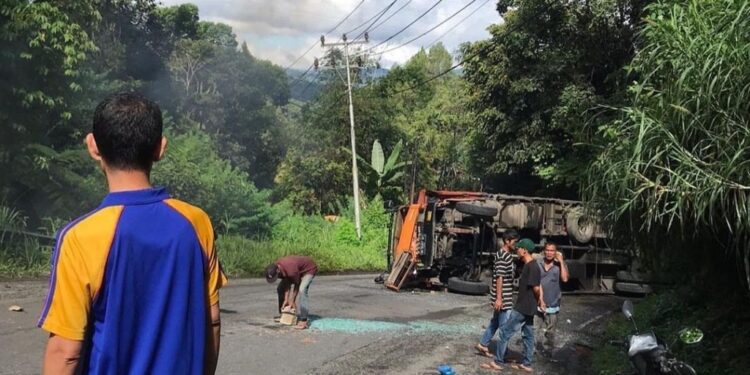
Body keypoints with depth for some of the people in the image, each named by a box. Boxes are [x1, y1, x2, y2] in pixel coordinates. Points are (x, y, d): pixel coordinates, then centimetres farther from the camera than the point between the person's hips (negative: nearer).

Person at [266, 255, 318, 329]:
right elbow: (287, 283, -9)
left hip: (309, 269, -9)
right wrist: (286, 300, -12)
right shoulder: (276, 266, -18)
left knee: (302, 290, -30)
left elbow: (297, 285, -24)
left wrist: (292, 302, -15)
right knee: (280, 288, 6)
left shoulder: (290, 270, -40)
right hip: (299, 268, 9)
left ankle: (303, 321, -32)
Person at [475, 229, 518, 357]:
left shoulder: (507, 254, 12)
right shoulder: (502, 256, -18)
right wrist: (499, 298, -23)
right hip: (503, 297, -10)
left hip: (505, 296, 10)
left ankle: (483, 344, 28)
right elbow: (499, 277, -22)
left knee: (495, 321, 18)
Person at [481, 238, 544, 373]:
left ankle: (498, 362, 2)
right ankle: (526, 364, 20)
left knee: (505, 332, -4)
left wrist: (538, 300, -3)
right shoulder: (530, 266, 11)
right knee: (528, 335, 13)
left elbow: (536, 288, -21)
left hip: (522, 308, -10)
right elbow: (538, 286, 17)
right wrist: (540, 301, 12)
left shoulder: (531, 267, -20)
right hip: (528, 307, 10)